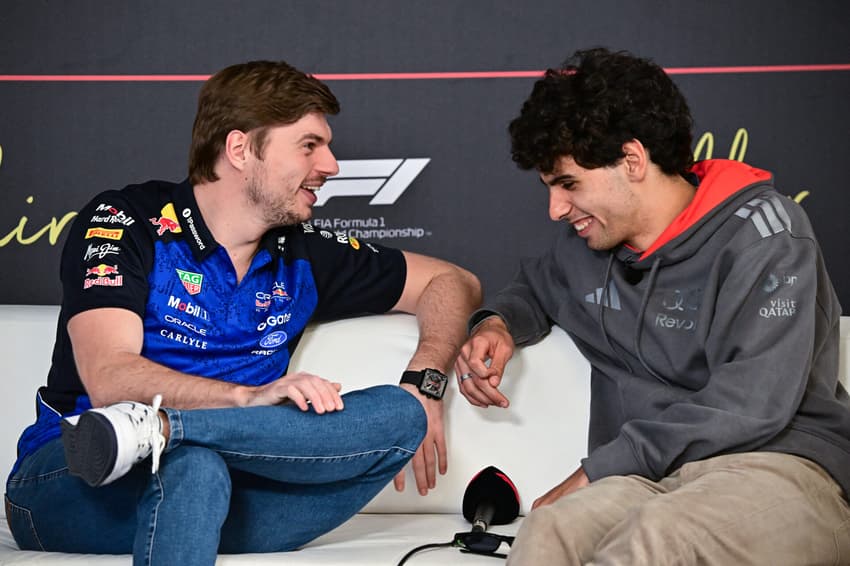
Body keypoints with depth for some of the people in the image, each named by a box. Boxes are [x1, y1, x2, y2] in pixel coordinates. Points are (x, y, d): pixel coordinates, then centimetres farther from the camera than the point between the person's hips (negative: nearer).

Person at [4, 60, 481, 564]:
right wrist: (251, 397, -31)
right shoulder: (125, 222, -2)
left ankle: (155, 428, -32)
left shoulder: (302, 256, 14)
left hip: (223, 504, 7)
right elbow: (109, 380, -16)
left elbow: (451, 281, 23)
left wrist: (422, 386, 2)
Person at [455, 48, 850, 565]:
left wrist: (596, 472, -12)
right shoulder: (583, 246, 17)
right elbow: (535, 288, 42)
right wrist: (498, 324, 16)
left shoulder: (761, 233, -3)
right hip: (648, 478, 5)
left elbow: (749, 407, -13)